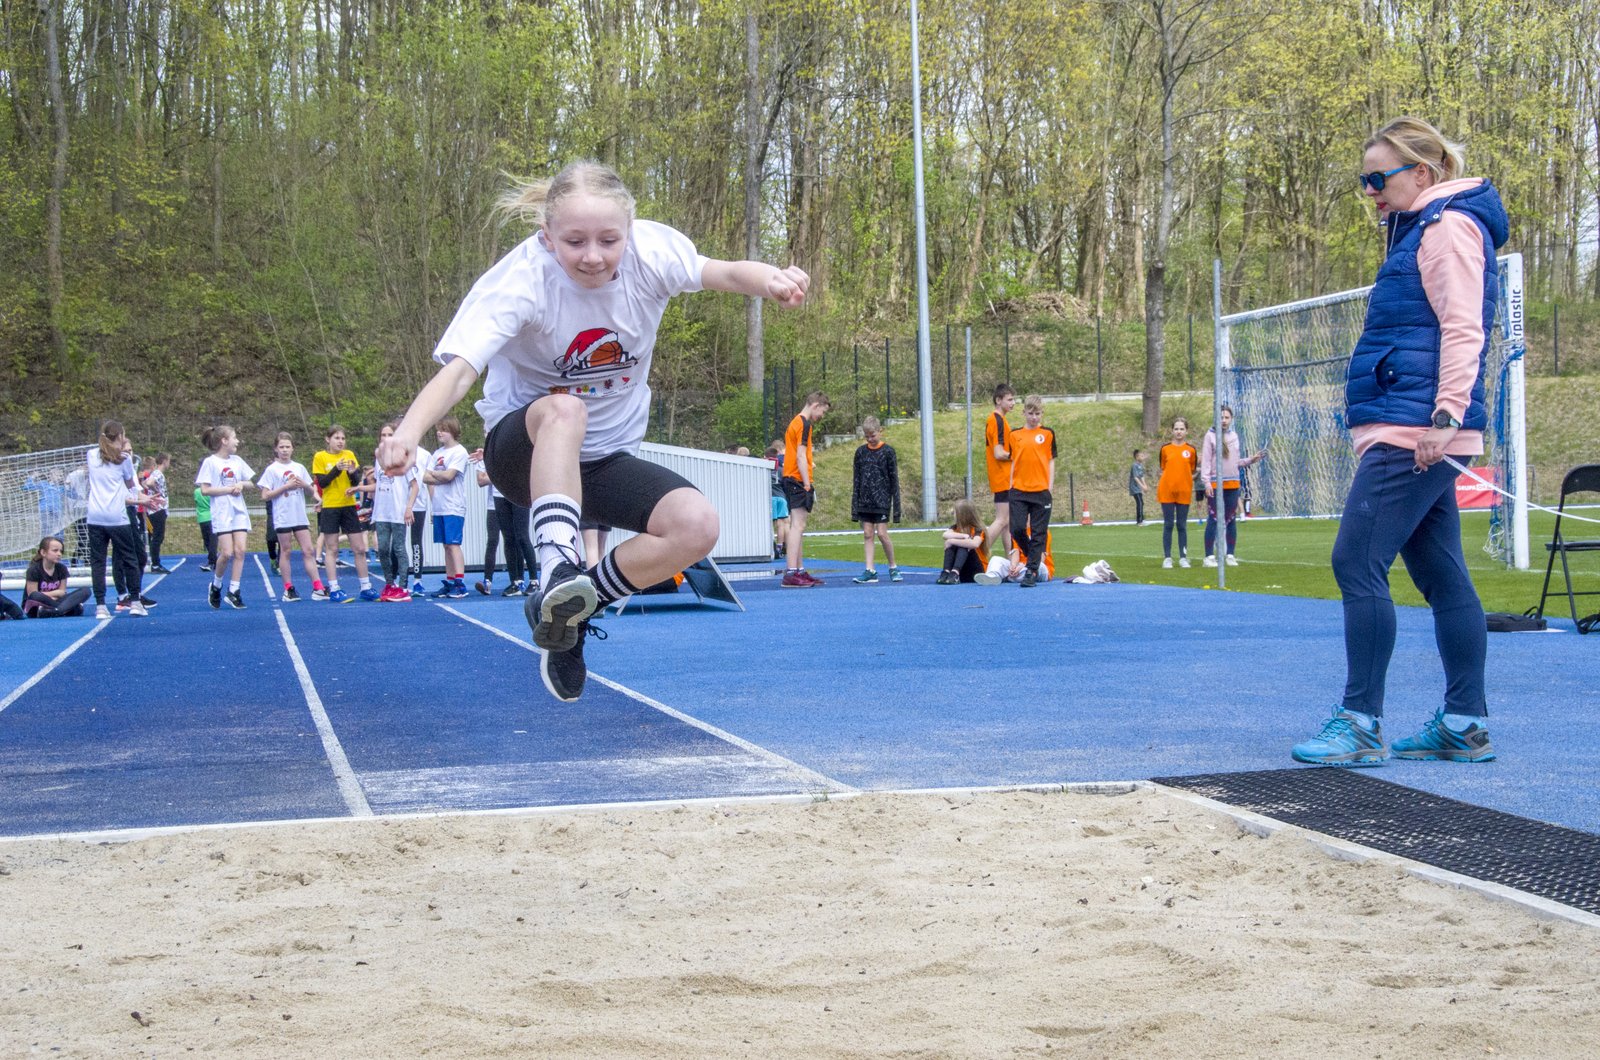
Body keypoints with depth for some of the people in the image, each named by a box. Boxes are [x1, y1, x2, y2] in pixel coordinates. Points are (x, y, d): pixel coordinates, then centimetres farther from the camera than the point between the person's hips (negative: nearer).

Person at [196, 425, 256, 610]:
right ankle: (216, 586, 12)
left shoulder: (237, 461, 11)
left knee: (240, 550, -6)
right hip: (221, 513, -5)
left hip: (239, 511, 5)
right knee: (227, 552, -12)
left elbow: (251, 484, 18)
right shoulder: (210, 462, -4)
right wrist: (229, 489, -13)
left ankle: (233, 591, -1)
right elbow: (205, 489, -10)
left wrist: (242, 484, -4)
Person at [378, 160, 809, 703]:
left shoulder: (651, 251, -15)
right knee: (564, 410, -38)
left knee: (697, 525, -22)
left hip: (607, 458, 4)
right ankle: (556, 569, -49)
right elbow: (458, 369, -35)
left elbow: (724, 272, -28)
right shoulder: (520, 279, -25)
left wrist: (770, 279, -52)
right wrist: (408, 432, -55)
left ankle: (564, 610, -7)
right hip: (527, 448, -4)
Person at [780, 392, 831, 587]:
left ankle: (800, 571, 15)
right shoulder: (804, 424, -10)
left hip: (791, 481, 10)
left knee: (798, 527, 12)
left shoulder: (796, 422, 20)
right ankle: (791, 573, -19)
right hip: (799, 481, -10)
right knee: (797, 526, -13)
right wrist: (808, 485, -16)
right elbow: (801, 457, -16)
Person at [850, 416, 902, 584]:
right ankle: (870, 570, 2)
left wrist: (896, 505, -4)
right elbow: (856, 480, 10)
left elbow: (894, 479, -1)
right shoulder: (861, 452, 7)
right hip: (865, 500, 4)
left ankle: (893, 568, 8)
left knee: (882, 533, -7)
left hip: (881, 499, -4)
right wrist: (854, 505, 7)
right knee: (867, 534, 2)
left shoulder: (887, 451, -3)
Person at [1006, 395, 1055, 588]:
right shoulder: (1015, 435, 9)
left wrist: (1051, 487, -1)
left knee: (1038, 533, -2)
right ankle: (1034, 556, 19)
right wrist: (1010, 485, 6)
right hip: (1019, 491, 2)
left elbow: (1051, 461, 5)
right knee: (1017, 528, -7)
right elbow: (1013, 462, 13)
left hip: (1041, 491, -2)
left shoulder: (1047, 434, 5)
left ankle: (1032, 572, 1)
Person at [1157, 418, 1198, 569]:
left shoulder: (1191, 450, 4)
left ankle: (1183, 557, 10)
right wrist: (1158, 487, 2)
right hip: (1167, 491, 0)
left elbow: (1192, 471, 11)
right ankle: (1167, 558, 4)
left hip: (1184, 492, 0)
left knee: (1182, 525, 4)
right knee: (1168, 525, 1)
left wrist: (1199, 465, -6)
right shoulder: (1165, 449, 4)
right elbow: (1162, 470, 9)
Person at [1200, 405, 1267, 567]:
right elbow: (1205, 460, -8)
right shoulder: (1211, 435, -3)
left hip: (1233, 484, 5)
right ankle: (1209, 556, -4)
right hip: (1216, 484, -5)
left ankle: (1230, 555, 14)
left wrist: (1251, 460, 3)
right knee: (1213, 520, -6)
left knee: (1231, 520, 8)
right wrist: (1207, 482, -15)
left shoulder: (1234, 436, 13)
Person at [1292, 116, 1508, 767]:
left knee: (1356, 563, -12)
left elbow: (1462, 329, -17)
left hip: (1413, 431, -11)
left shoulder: (1450, 226, -7)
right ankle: (1465, 726, 12)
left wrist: (1447, 415, -25)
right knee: (1441, 575, 9)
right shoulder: (1418, 231, 23)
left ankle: (1361, 725, -10)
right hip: (1402, 435, 11)